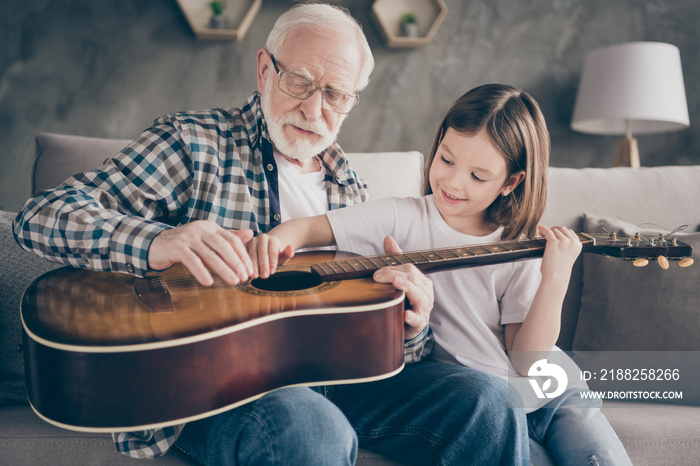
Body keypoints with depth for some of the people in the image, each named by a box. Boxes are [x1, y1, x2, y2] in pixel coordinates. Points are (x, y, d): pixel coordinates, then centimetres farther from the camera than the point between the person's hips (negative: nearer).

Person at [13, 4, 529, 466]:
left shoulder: (349, 188, 17)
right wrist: (158, 242, -29)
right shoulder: (193, 142, 0)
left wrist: (410, 323, -7)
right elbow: (41, 217, -9)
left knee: (485, 399, -15)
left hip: (327, 377, 5)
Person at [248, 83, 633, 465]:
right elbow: (312, 228, -6)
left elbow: (525, 362, -5)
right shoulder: (404, 219, -4)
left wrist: (555, 281, -17)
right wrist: (274, 240, -28)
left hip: (543, 392, 3)